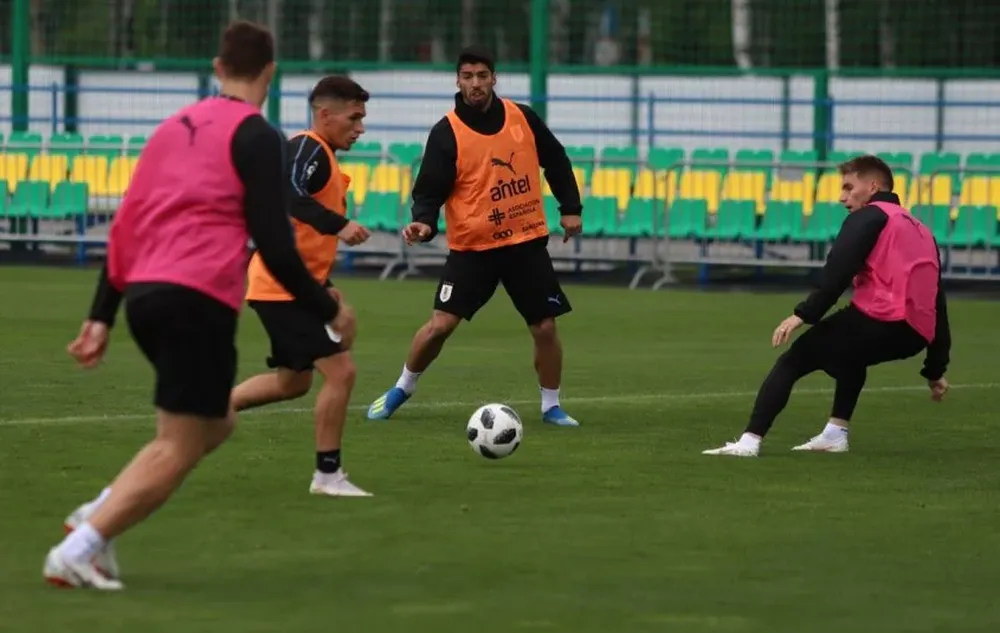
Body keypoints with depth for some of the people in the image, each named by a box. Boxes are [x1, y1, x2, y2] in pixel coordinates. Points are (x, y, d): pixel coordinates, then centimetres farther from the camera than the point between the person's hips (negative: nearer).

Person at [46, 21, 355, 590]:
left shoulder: (175, 127, 18)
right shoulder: (257, 137, -3)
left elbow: (127, 225, 17)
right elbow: (274, 244, -9)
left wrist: (102, 316, 18)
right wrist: (329, 311, 3)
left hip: (146, 294, 8)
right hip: (199, 301, -8)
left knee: (216, 422, 21)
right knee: (179, 449, -4)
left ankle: (98, 516, 9)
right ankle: (79, 551, -15)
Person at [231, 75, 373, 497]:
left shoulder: (321, 156, 16)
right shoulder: (308, 149, -15)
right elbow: (290, 195, -34)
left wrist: (324, 287, 26)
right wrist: (339, 225, -45)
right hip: (284, 286, -11)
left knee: (293, 381, 22)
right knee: (340, 370, -11)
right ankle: (327, 474, -4)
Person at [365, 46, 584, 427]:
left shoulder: (522, 118, 1)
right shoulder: (447, 133, -8)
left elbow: (556, 162, 15)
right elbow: (430, 189, -9)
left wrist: (570, 208, 13)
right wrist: (423, 222, -27)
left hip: (527, 242, 2)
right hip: (471, 247, -2)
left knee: (545, 328, 1)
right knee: (440, 324, -8)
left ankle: (551, 406, 19)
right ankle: (402, 388, 15)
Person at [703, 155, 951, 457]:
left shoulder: (869, 216, 6)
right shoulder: (921, 231, 30)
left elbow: (838, 271, -10)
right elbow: (937, 300, 27)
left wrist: (803, 314, -13)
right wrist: (936, 369, 29)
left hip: (881, 318, -8)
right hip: (915, 336, 8)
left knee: (793, 360, 1)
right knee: (847, 351, 37)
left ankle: (750, 440, -11)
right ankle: (836, 433, 22)